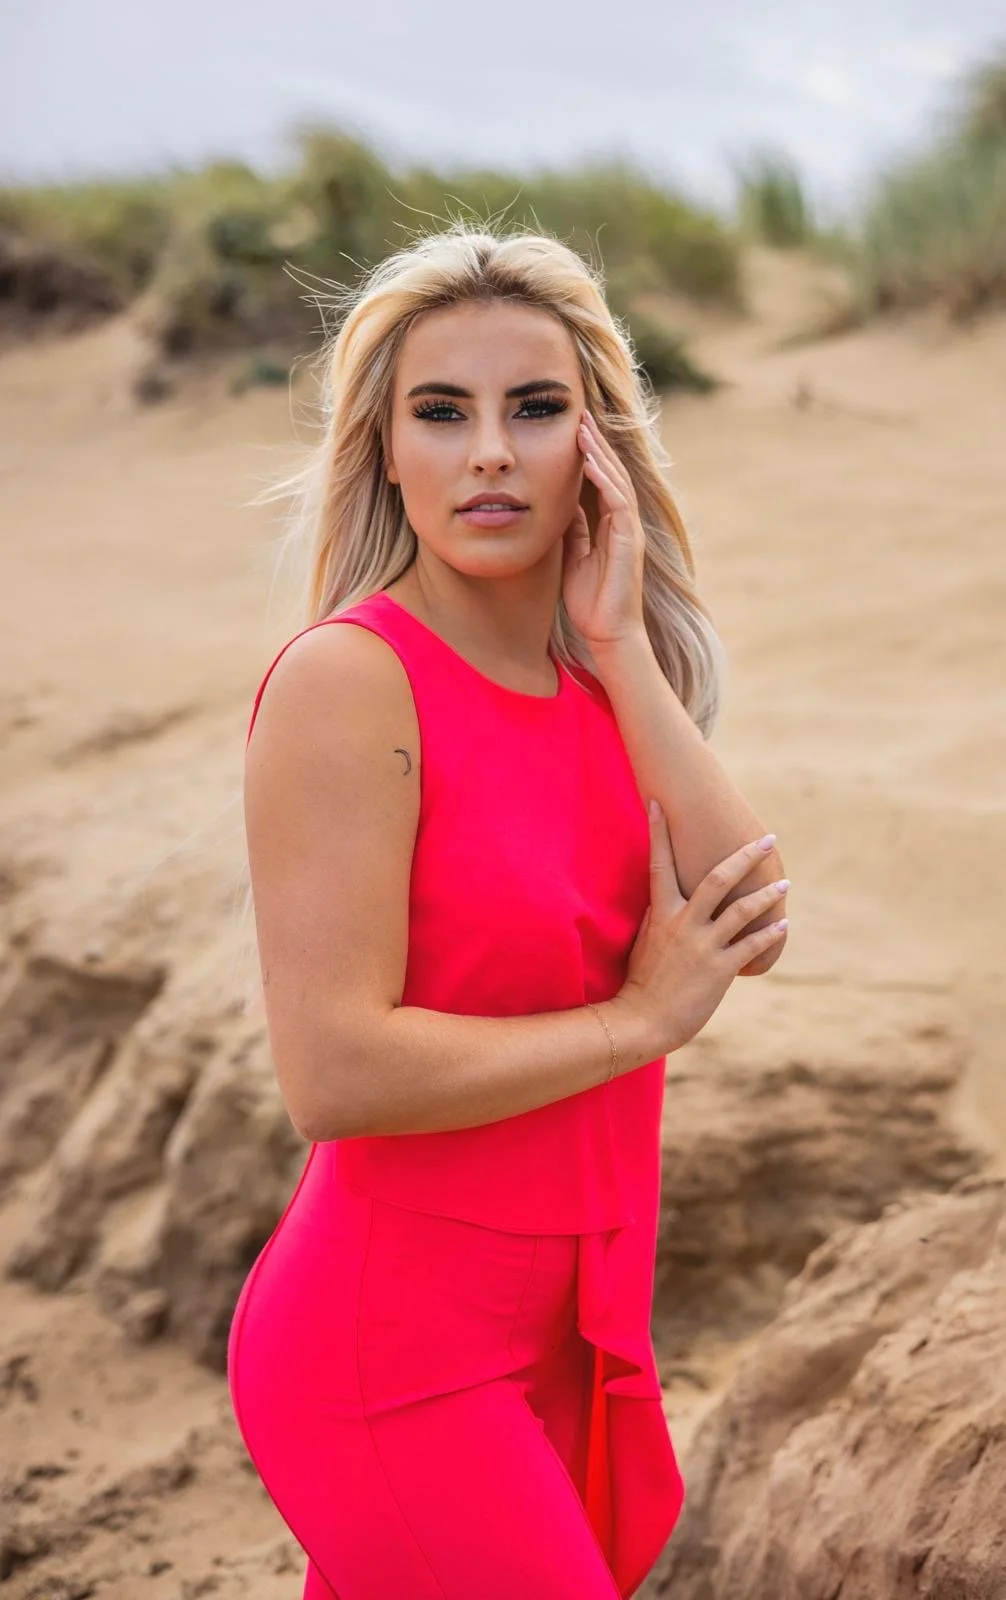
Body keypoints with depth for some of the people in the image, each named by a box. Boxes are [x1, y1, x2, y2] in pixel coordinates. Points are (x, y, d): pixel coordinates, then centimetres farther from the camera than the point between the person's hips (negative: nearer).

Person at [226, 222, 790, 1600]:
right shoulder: (347, 682, -16)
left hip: (566, 1326, 7)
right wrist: (637, 1018, -13)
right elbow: (336, 1075, -22)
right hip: (398, 1352, -7)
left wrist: (621, 644, -11)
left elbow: (755, 926, -8)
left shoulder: (602, 680, 6)